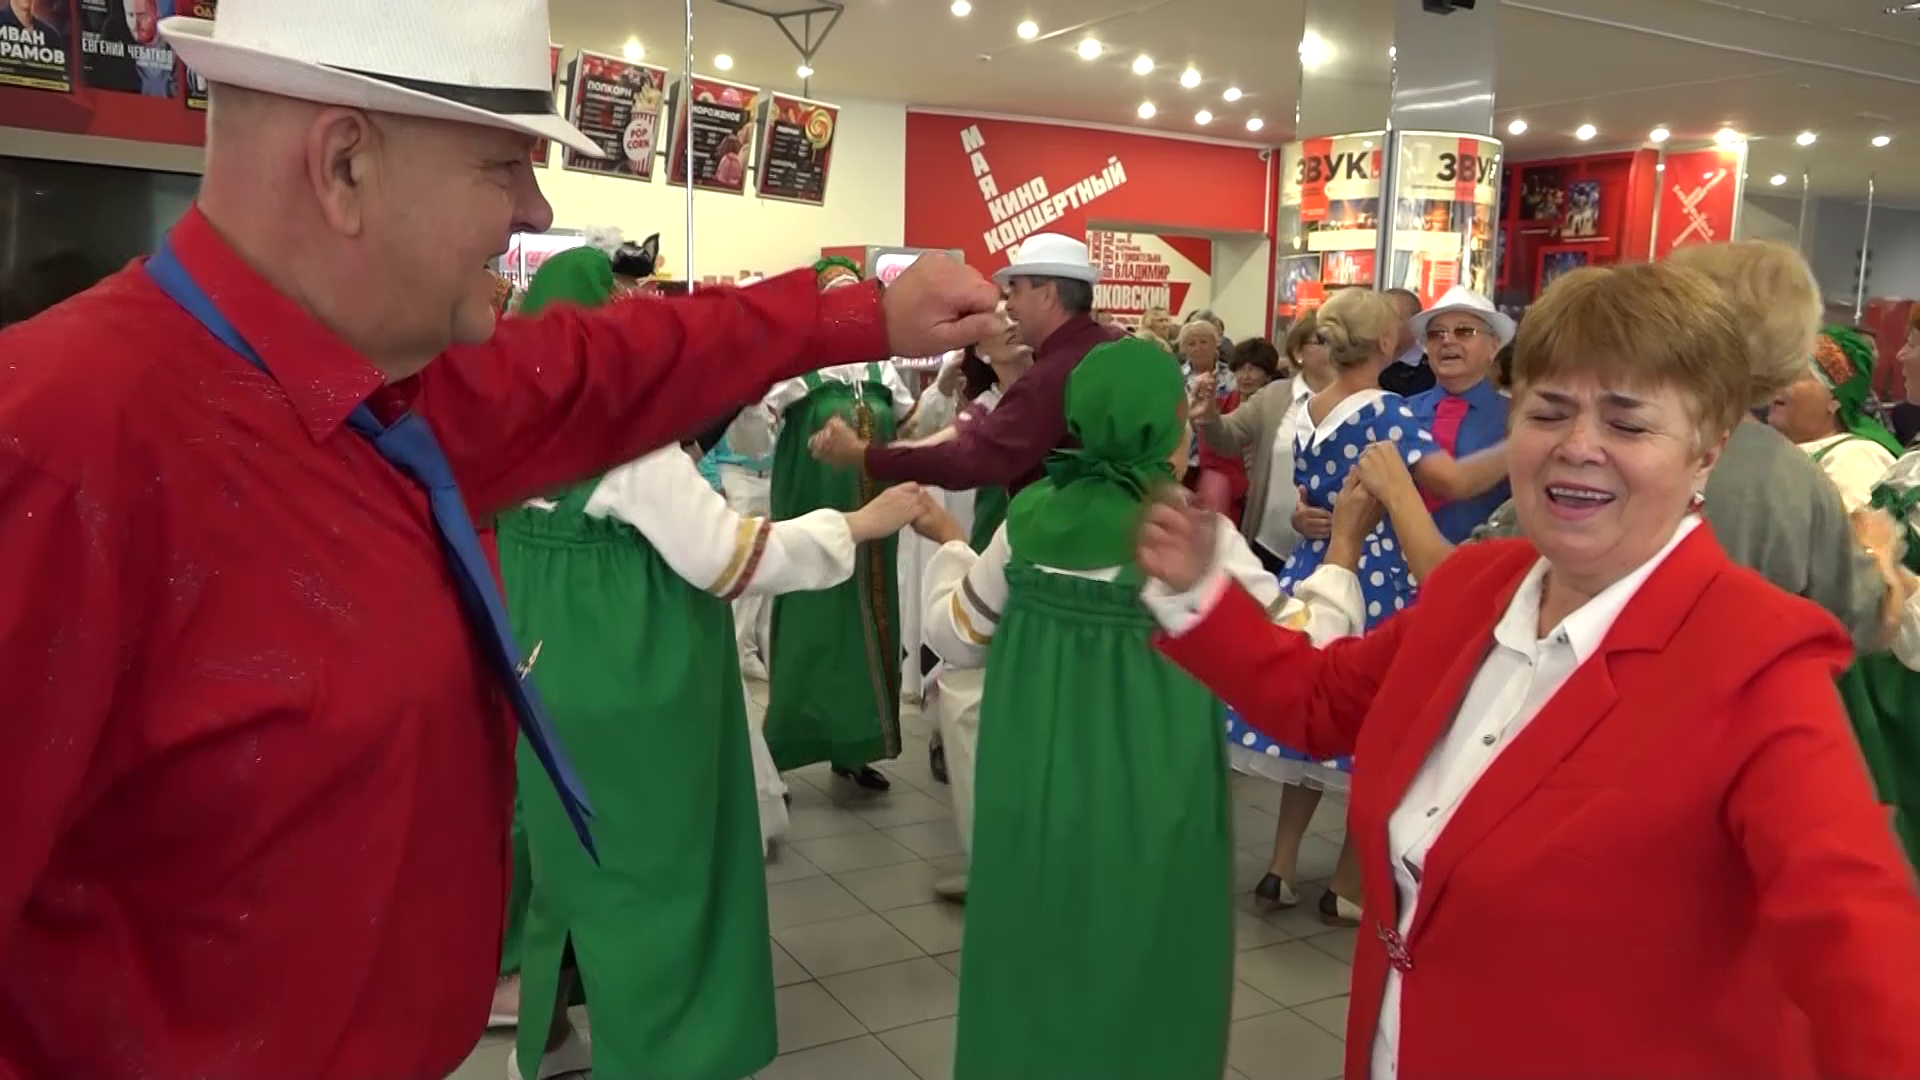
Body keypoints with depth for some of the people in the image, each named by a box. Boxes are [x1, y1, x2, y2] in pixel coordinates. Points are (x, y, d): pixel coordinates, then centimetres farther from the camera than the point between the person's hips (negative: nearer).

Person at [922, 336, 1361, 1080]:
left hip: (1031, 800, 4)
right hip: (1146, 811, -3)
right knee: (1139, 985, 16)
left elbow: (956, 635, 7)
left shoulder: (1030, 517, -5)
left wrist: (948, 545, 22)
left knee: (1032, 976, 20)